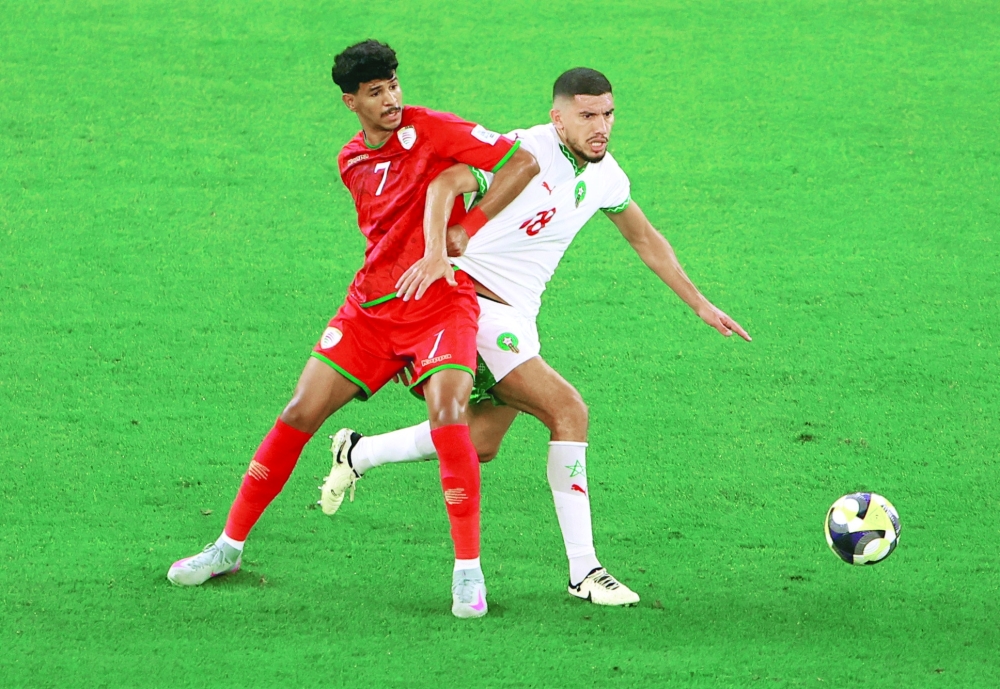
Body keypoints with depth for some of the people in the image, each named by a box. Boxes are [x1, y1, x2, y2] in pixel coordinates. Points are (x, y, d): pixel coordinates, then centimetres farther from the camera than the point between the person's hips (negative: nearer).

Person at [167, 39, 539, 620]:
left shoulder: (431, 130, -8)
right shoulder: (352, 162, 11)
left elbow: (524, 163, -14)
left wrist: (463, 234, -15)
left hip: (440, 304, -5)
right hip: (371, 305, 5)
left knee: (447, 416, -26)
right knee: (300, 413, 0)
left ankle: (469, 571, -16)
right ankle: (230, 546, 13)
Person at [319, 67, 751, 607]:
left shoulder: (605, 176, 7)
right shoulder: (525, 151, -18)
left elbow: (645, 240, 23)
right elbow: (447, 184, -31)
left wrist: (700, 305, 25)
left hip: (516, 319, 9)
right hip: (472, 297, -9)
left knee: (479, 443, 11)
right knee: (568, 410, -18)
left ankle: (358, 453, 33)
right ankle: (583, 572, -15)